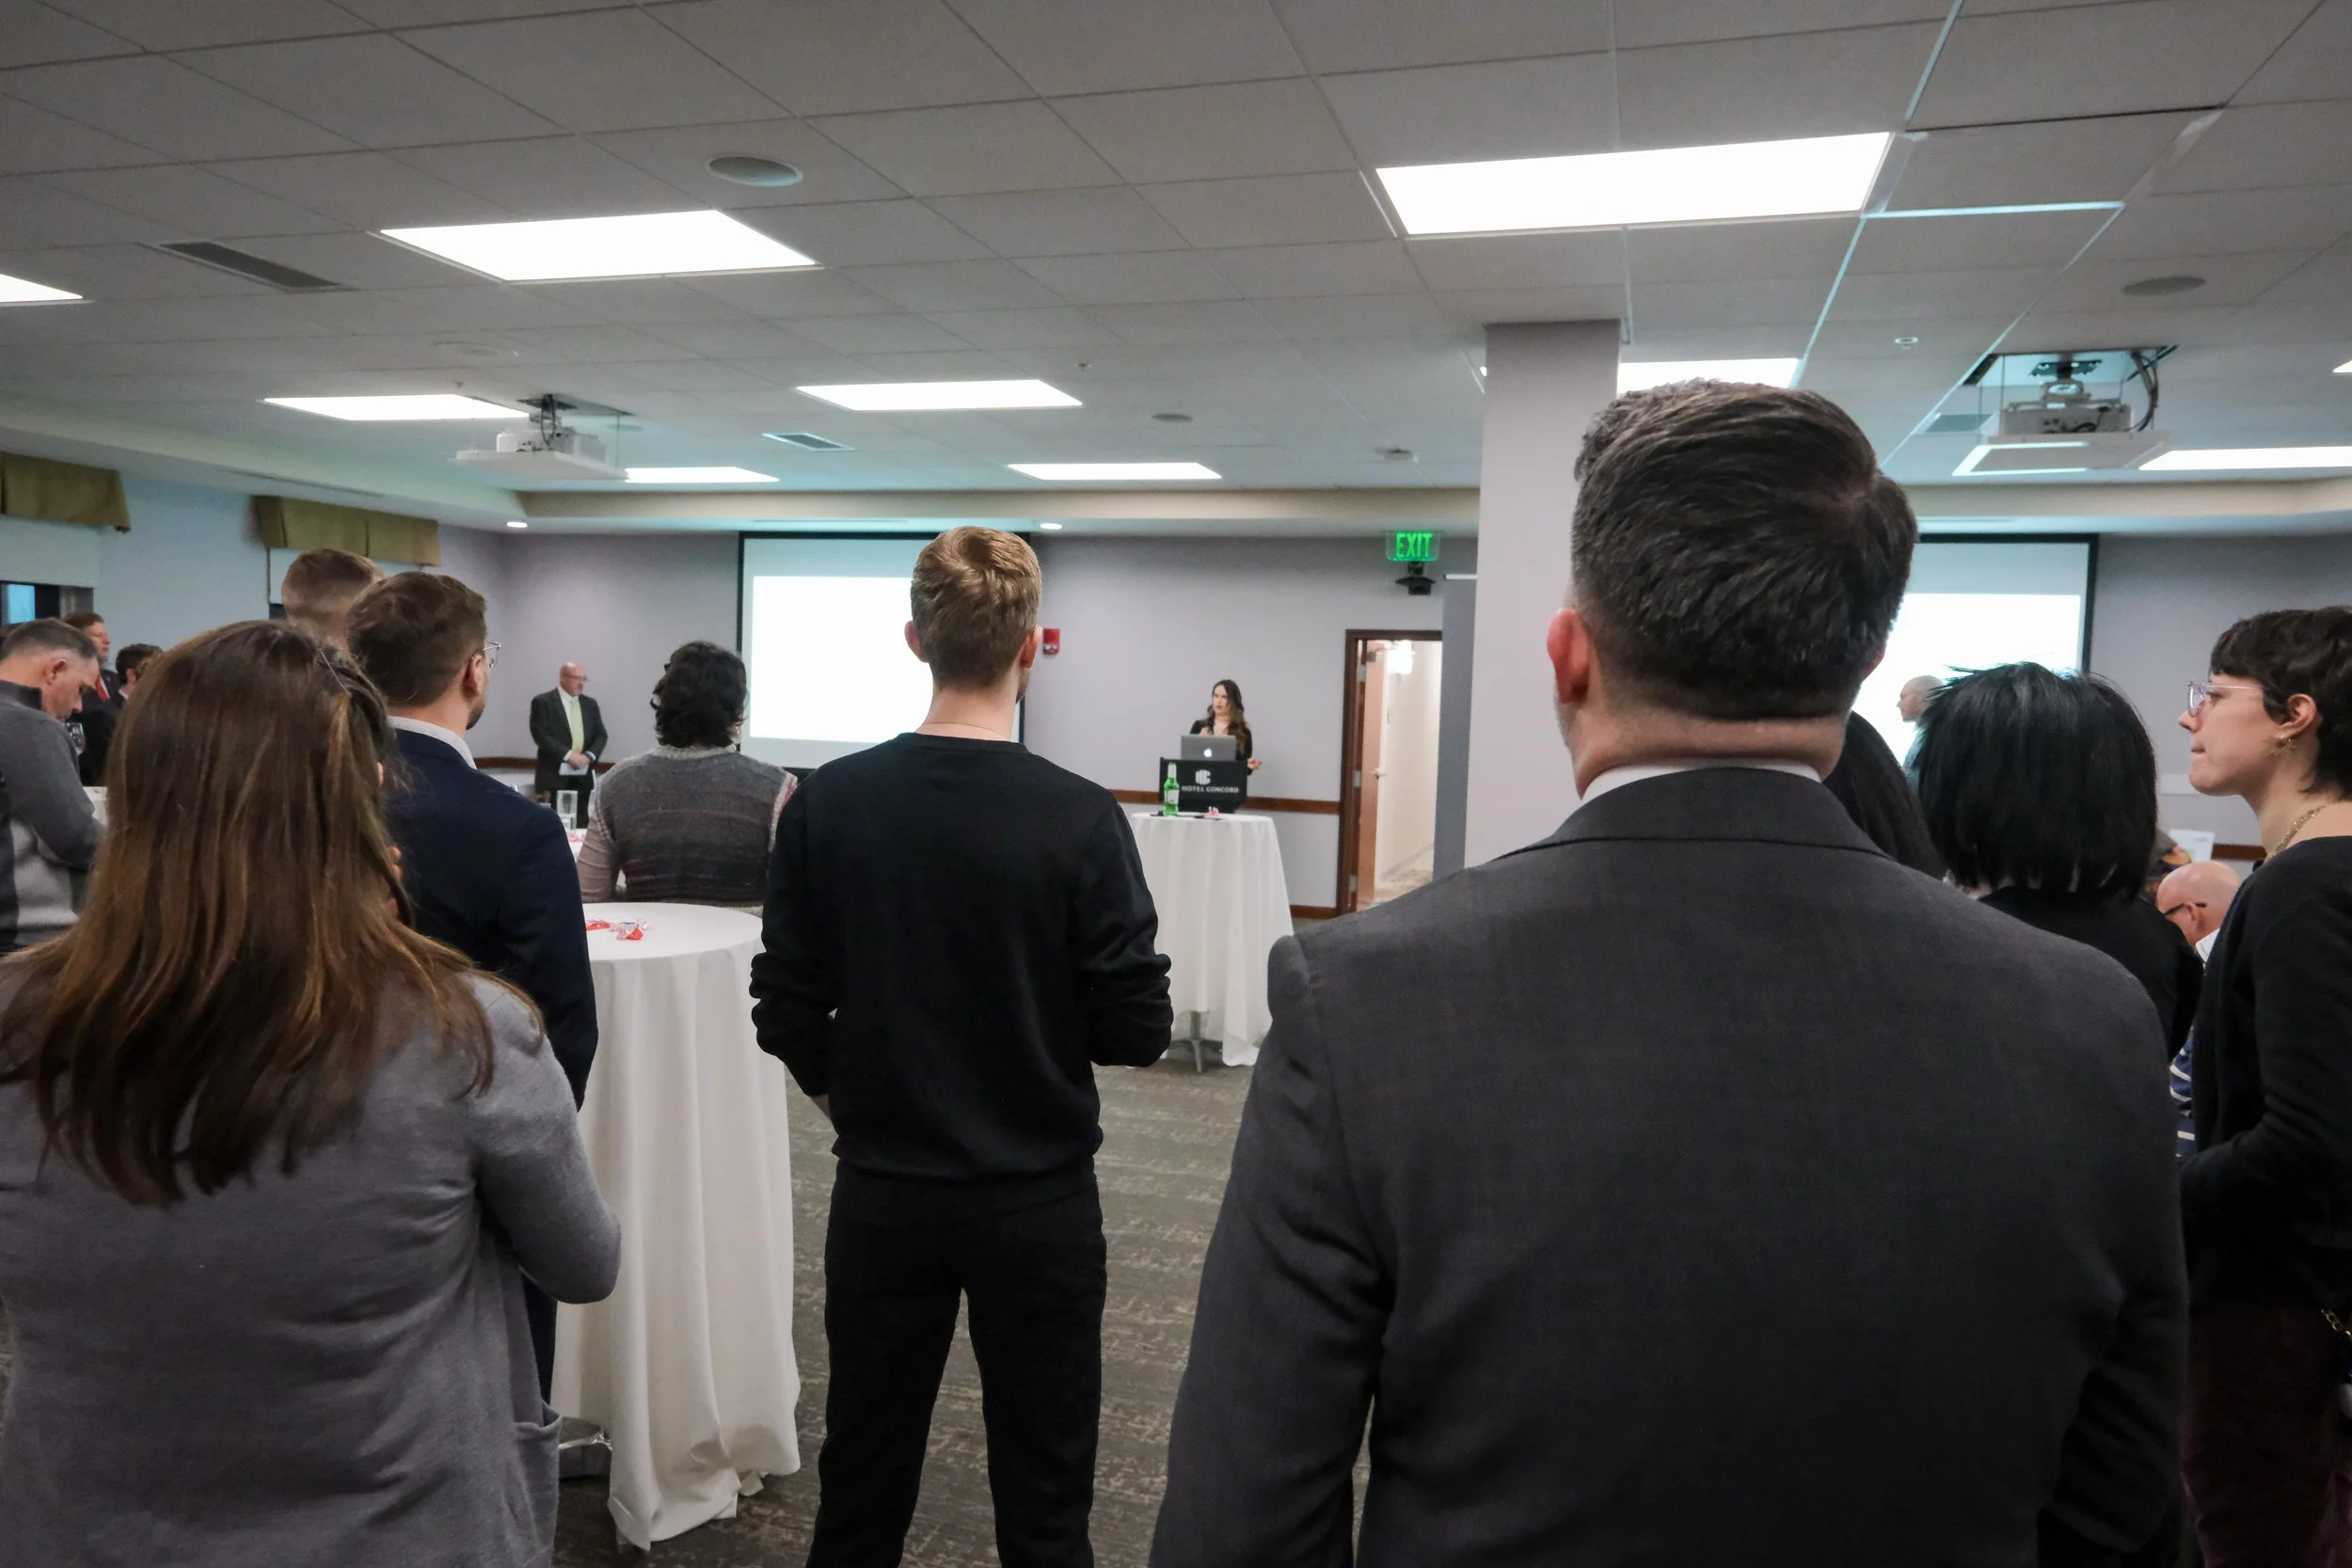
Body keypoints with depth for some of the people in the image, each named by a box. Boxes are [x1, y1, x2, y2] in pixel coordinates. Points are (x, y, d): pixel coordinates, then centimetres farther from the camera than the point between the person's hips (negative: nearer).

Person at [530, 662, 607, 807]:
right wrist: (568, 755, -18)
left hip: (584, 777, 5)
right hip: (554, 776, -5)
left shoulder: (590, 704, 15)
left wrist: (588, 756, -8)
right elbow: (541, 735, -11)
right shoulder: (543, 702, -1)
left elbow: (601, 735, 11)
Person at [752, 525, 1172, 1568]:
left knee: (862, 1481, 18)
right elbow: (1136, 1032, -14)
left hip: (881, 1194, 3)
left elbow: (787, 1013, -3)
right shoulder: (1080, 818, -16)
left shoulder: (828, 803, -8)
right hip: (1039, 1198, -2)